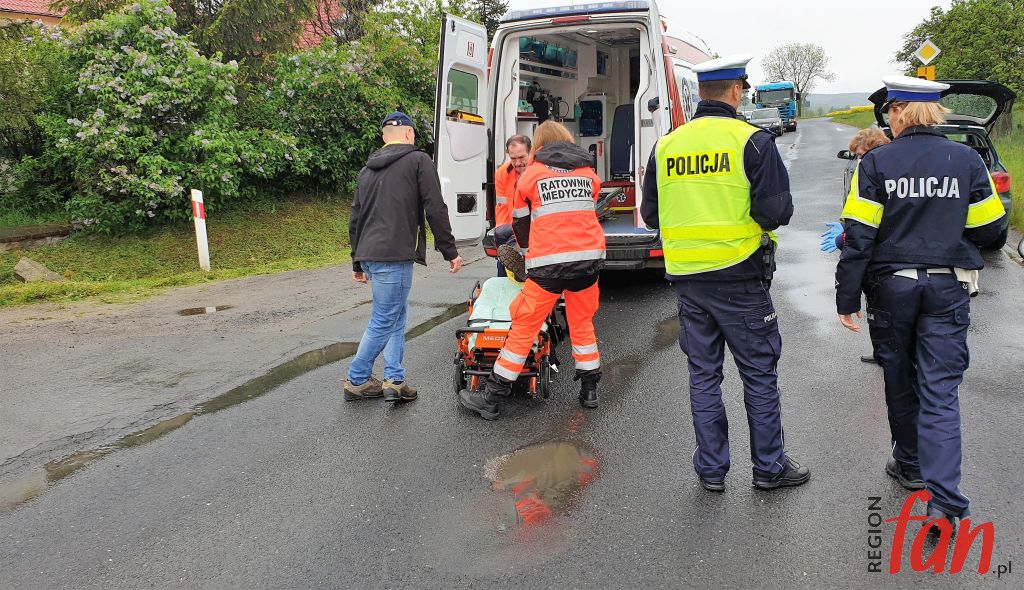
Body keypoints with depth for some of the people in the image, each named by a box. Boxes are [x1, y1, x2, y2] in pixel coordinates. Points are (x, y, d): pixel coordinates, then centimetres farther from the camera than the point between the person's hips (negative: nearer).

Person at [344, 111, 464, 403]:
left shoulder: (367, 169, 21)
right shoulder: (418, 160, 1)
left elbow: (355, 218, 24)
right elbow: (435, 209, -5)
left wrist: (358, 262, 30)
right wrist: (450, 251, 0)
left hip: (369, 254, 8)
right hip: (395, 255, -8)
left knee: (397, 316, 16)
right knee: (384, 321, 1)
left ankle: (394, 379, 11)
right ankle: (357, 381, 8)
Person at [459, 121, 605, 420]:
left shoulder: (532, 173, 7)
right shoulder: (588, 172, 15)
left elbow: (520, 220, 16)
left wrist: (527, 249, 37)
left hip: (549, 262, -4)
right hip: (589, 257, 4)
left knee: (524, 327, 0)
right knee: (582, 323, 19)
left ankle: (491, 398, 7)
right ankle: (589, 390, 25)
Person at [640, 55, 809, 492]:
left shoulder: (666, 145, 4)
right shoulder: (752, 140, -9)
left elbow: (650, 214, 9)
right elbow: (776, 211, -14)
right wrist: (743, 215, 7)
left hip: (686, 278, 4)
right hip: (739, 278, -4)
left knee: (703, 373, 14)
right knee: (759, 373, 10)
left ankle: (711, 469, 22)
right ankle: (769, 467, 22)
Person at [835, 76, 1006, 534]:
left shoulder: (876, 163, -8)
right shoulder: (967, 160, -1)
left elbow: (859, 237, -11)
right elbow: (992, 232, 4)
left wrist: (847, 298, -5)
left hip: (891, 288, -1)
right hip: (947, 290, 1)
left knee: (900, 381, 17)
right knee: (940, 392, 2)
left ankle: (910, 465, 35)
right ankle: (944, 501, -7)